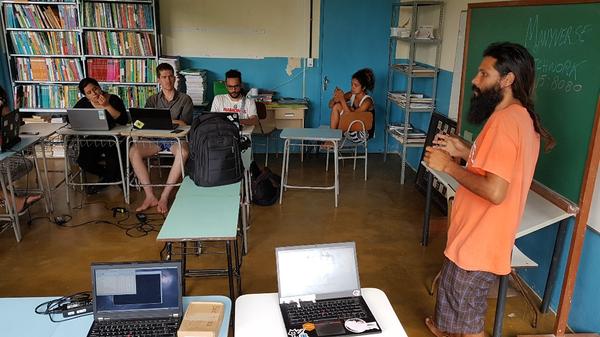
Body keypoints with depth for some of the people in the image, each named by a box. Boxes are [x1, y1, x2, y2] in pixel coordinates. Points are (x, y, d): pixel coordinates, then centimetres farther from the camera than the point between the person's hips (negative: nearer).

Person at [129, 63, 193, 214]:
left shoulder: (185, 99, 8)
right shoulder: (152, 100, 17)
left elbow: (185, 124, -5)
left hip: (176, 138, -3)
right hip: (155, 138, 3)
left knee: (183, 152, -39)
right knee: (133, 151, -27)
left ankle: (164, 197, -32)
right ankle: (150, 196, -23)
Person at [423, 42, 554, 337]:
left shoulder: (504, 121, -25)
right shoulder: (523, 117, 6)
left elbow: (494, 191, -31)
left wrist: (448, 165, -20)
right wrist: (466, 151, 7)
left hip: (478, 242, -9)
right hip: (484, 236, 9)